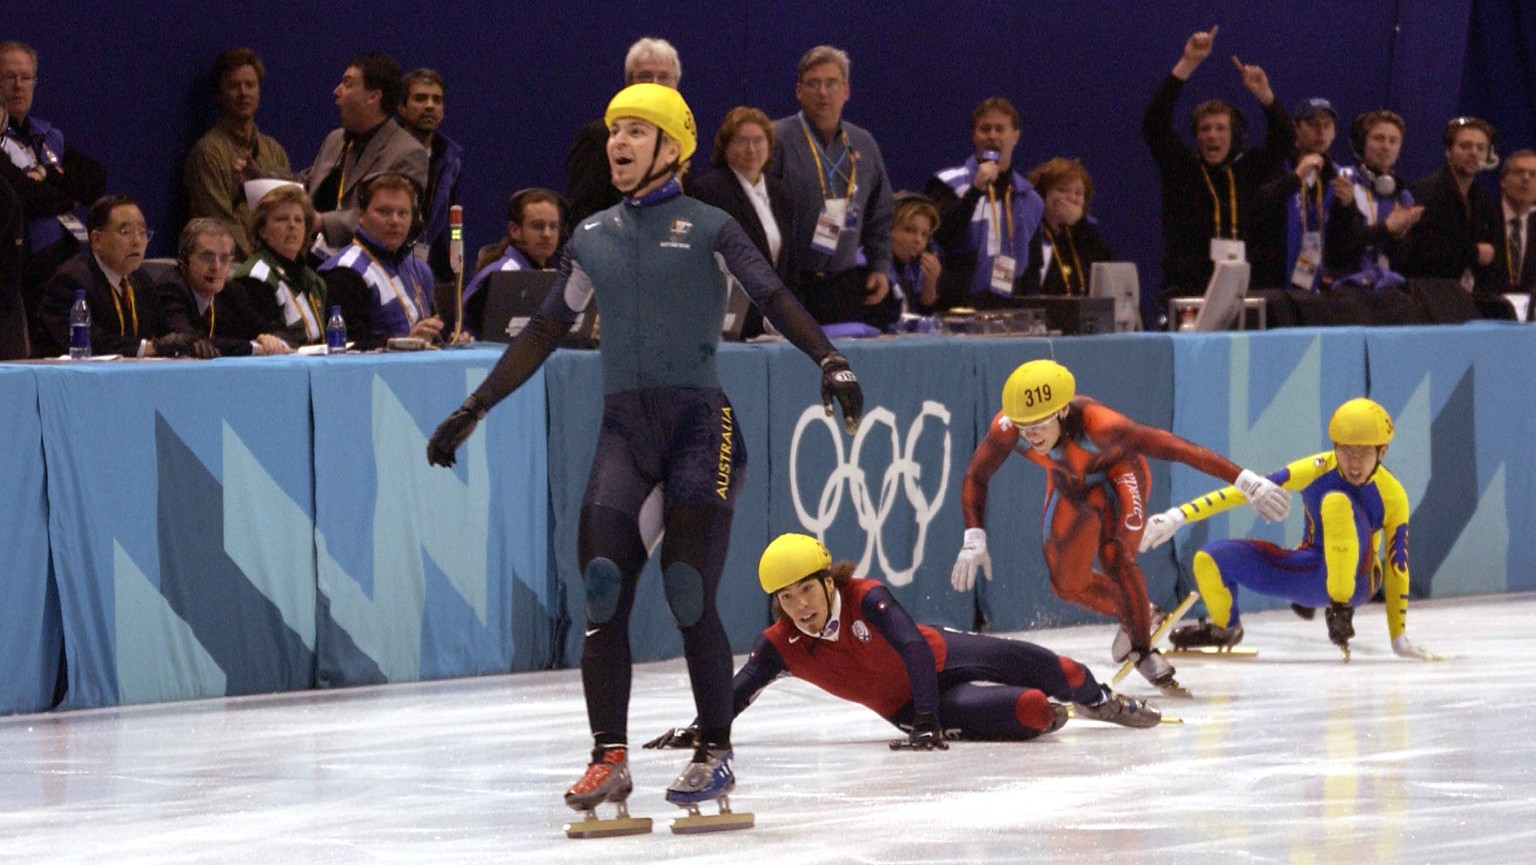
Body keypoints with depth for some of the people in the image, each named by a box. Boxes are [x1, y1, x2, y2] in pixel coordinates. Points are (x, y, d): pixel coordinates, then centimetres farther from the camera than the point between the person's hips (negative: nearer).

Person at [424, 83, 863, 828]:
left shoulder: (707, 229, 1)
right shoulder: (592, 239, 15)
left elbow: (774, 299, -7)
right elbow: (544, 333, 20)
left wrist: (828, 360, -24)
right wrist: (473, 410, 19)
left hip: (699, 422, -4)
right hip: (624, 427, 4)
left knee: (690, 595, -10)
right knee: (604, 593, -8)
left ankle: (715, 755, 1)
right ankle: (610, 759, -2)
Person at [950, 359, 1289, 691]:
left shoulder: (1096, 423, -44)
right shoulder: (1007, 428, -34)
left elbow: (1174, 447, -44)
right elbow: (976, 478, -15)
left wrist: (1245, 480, -46)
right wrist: (974, 540, -26)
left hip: (1116, 473, -4)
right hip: (1069, 485, 4)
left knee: (1115, 556, -27)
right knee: (1067, 584, 5)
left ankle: (1143, 650, -7)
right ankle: (1133, 614, 35)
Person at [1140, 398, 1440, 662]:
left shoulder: (1392, 496, -15)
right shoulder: (1317, 470, -13)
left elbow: (1397, 568, -9)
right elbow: (1249, 490, -17)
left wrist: (1399, 639, -8)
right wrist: (1179, 516, -22)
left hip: (1356, 579, -3)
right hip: (1309, 574, 3)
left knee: (1337, 501, -32)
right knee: (1210, 561, -14)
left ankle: (1341, 610, -25)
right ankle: (1224, 628, 20)